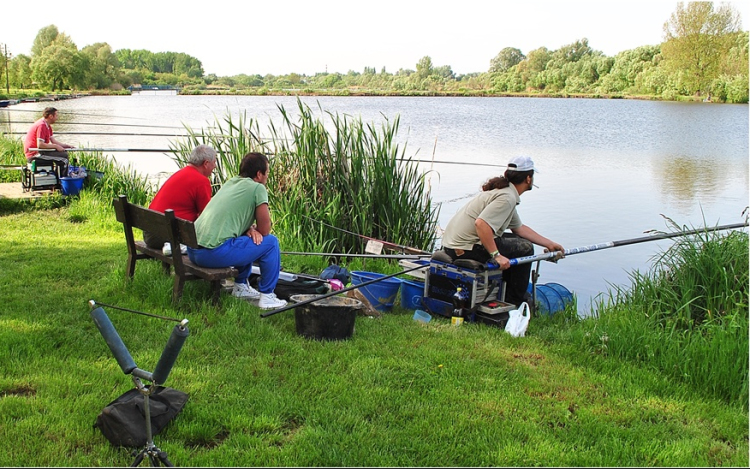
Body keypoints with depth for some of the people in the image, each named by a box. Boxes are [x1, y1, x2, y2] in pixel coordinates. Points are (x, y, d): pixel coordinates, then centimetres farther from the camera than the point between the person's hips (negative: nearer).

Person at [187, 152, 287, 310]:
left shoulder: (230, 182, 20)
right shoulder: (257, 188, -3)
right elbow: (265, 229, 1)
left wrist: (249, 229, 11)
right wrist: (252, 230, 22)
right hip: (214, 253, -9)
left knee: (248, 238, 29)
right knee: (271, 242, 3)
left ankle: (240, 286, 33)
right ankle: (267, 296, 8)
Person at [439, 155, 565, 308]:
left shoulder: (505, 191, 15)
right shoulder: (507, 197, -17)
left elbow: (519, 228, 22)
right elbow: (481, 223, -30)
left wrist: (550, 244, 21)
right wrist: (496, 255, -26)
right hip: (466, 248, -10)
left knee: (516, 239, 23)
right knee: (524, 247, -4)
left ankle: (507, 294, 32)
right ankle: (515, 303, 7)